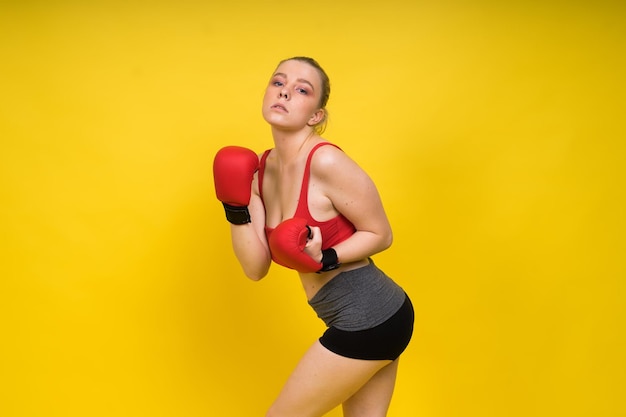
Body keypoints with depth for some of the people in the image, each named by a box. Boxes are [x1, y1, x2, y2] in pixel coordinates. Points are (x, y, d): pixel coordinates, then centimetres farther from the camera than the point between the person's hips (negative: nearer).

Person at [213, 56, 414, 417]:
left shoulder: (326, 161, -20)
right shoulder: (261, 169, 3)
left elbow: (381, 234, -11)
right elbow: (256, 268, 0)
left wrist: (326, 260, -25)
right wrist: (237, 208, -12)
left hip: (369, 318, -8)